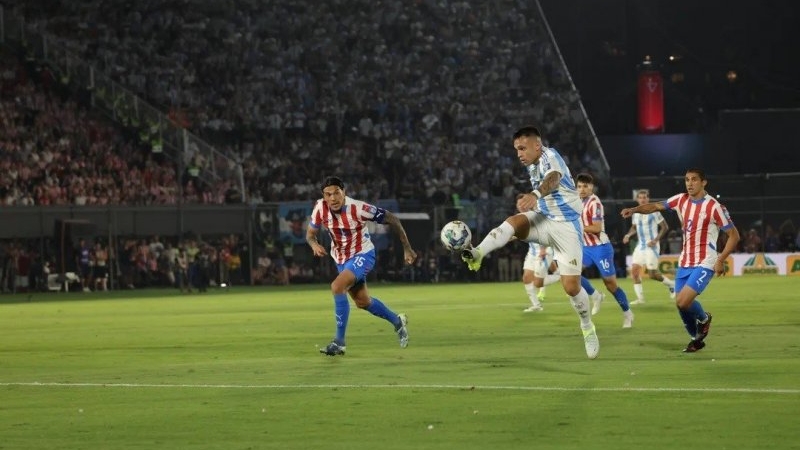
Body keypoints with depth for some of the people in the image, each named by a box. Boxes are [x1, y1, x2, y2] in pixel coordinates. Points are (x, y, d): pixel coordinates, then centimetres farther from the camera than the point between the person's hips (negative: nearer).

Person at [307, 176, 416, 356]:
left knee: (337, 287, -29)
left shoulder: (358, 208, -29)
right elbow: (310, 233, -1)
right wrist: (314, 244, -26)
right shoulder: (320, 208, -17)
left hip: (362, 255, -6)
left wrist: (407, 248, -14)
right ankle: (397, 322, 48)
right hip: (341, 259, 6)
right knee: (362, 302, 20)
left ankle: (339, 342, -22)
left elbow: (391, 219, -19)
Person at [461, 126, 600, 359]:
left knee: (571, 286, -7)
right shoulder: (532, 165, 7)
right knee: (515, 221, -27)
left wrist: (535, 195, -64)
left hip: (566, 226, -6)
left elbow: (553, 179, -45)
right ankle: (477, 254, -46)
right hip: (543, 220, 6)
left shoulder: (550, 156, -19)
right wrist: (528, 198, 10)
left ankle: (588, 328, 18)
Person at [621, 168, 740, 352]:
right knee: (680, 305, 5)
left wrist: (721, 260, -19)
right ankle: (697, 339, 30)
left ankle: (704, 318, 12)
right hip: (684, 263, 6)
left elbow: (734, 235, -10)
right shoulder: (681, 200, 3)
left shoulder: (714, 207, -14)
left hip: (704, 265, -6)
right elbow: (655, 206, 6)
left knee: (682, 302, -20)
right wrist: (634, 210, -13)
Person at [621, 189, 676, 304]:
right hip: (640, 245, 6)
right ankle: (640, 297, -1)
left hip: (651, 246, -6)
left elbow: (665, 227, -8)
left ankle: (671, 285, 21)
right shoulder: (636, 214, 8)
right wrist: (628, 235, 3)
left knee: (652, 274, -5)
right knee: (634, 269, -7)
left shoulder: (654, 212, -10)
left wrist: (656, 240, -16)